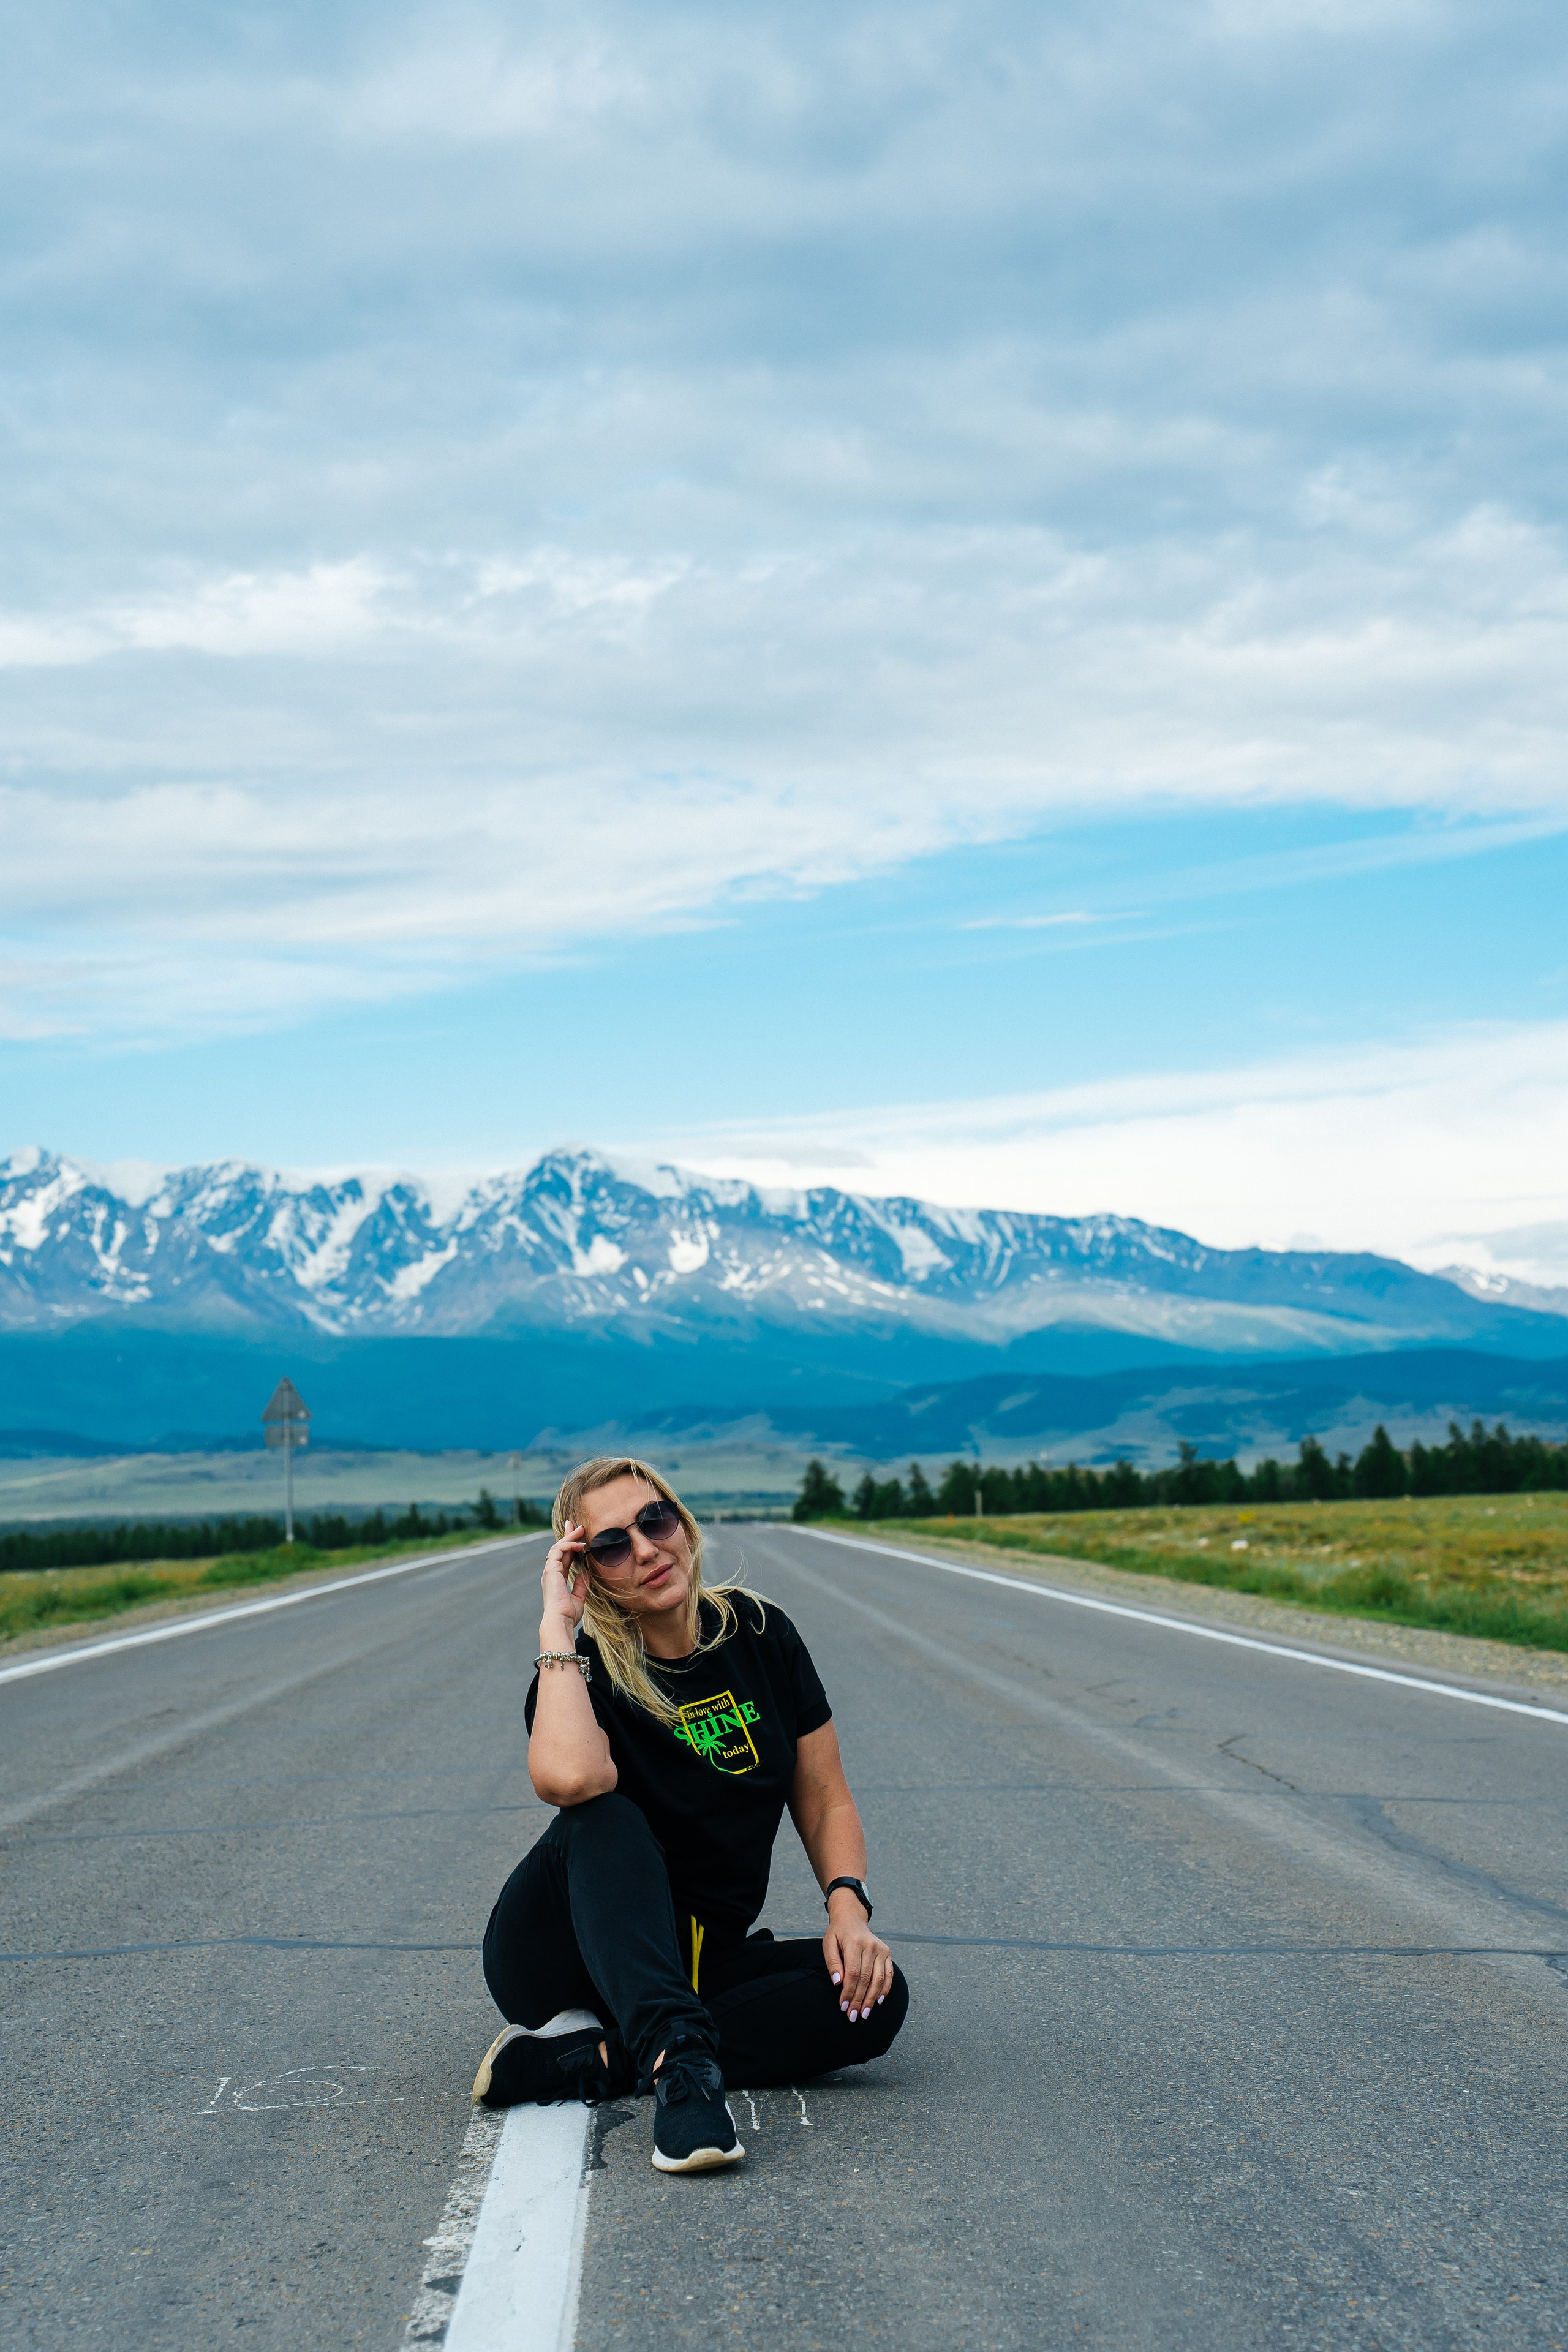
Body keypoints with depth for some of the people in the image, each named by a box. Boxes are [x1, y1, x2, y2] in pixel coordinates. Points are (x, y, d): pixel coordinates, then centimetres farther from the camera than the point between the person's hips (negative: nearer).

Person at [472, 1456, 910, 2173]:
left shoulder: (758, 1634, 0)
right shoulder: (581, 1670, -14)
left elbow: (825, 1803, 5)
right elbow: (569, 1779, -39)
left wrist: (848, 1904, -14)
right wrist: (556, 1623, -27)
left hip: (702, 1962, 4)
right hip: (567, 1951, -4)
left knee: (874, 1994, -23)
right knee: (605, 1816, -33)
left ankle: (573, 2063, -25)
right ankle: (680, 2060, -50)